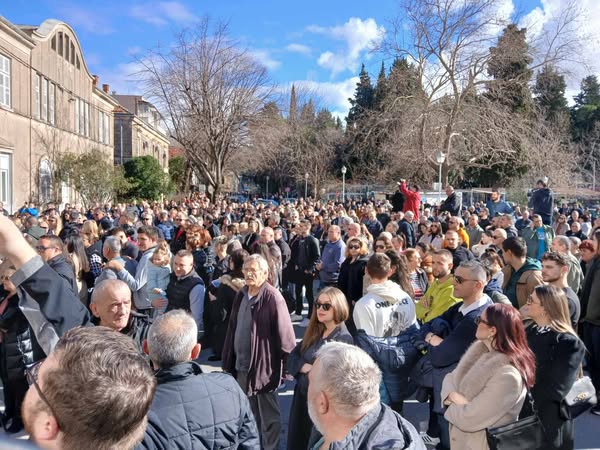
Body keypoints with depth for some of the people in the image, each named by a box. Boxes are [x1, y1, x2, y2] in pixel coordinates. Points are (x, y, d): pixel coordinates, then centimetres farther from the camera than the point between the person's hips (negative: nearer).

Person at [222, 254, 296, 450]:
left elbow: (284, 333, -17)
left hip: (263, 366, -7)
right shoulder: (241, 295, 6)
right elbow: (232, 328, 12)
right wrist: (228, 360, 12)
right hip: (241, 364, 7)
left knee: (268, 416, 9)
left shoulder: (272, 297, -17)